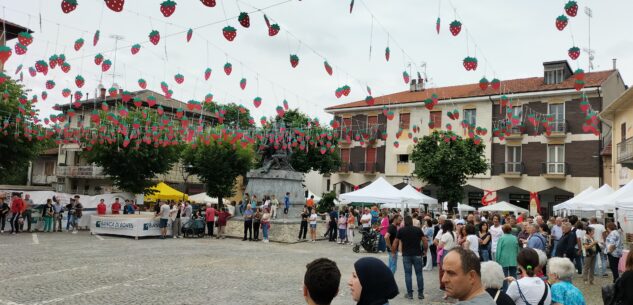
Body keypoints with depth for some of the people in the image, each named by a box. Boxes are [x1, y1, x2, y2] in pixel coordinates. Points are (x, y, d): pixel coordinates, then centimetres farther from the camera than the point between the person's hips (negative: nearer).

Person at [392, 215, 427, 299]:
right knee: (419, 274, 8)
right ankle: (420, 293, 11)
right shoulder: (418, 229, 2)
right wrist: (424, 250, 14)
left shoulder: (401, 230, 0)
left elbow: (395, 243, 0)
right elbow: (425, 242, -1)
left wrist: (393, 252, 14)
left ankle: (409, 293, 7)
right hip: (417, 254, 1)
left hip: (406, 255, -1)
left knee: (408, 274, 5)